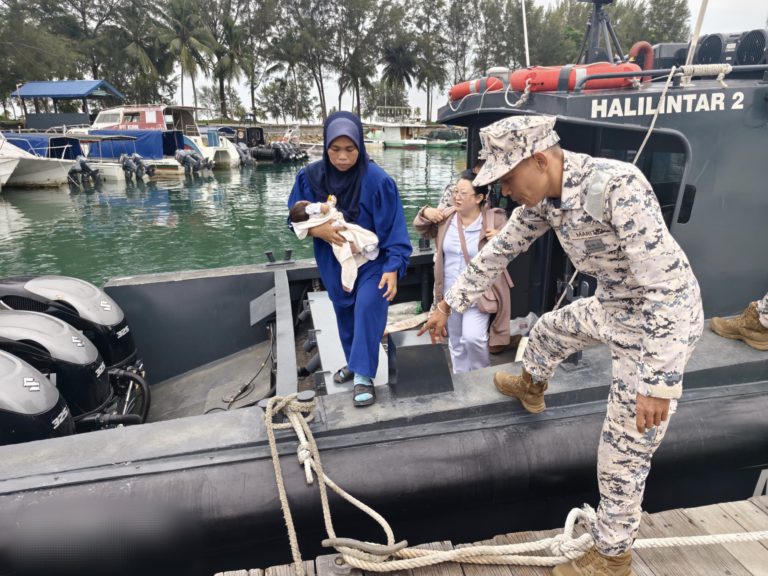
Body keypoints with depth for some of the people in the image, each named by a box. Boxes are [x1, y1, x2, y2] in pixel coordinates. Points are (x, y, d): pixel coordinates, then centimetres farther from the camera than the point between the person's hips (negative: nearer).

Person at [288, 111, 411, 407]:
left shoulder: (377, 180, -21)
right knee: (344, 314, 17)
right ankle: (354, 362, 39)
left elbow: (393, 228, -18)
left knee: (367, 310, -15)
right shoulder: (309, 177, -10)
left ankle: (364, 376, -1)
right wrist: (317, 229, -21)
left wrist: (393, 267, -26)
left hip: (371, 261, -4)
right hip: (334, 263, 4)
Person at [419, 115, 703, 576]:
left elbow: (666, 287, -33)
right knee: (549, 331, 30)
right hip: (612, 307, 8)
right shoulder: (543, 196, -7)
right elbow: (500, 250, 4)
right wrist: (449, 305, 8)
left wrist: (659, 383, -31)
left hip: (659, 321, -8)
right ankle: (531, 390, 62)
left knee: (623, 455, 3)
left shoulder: (618, 187, -34)